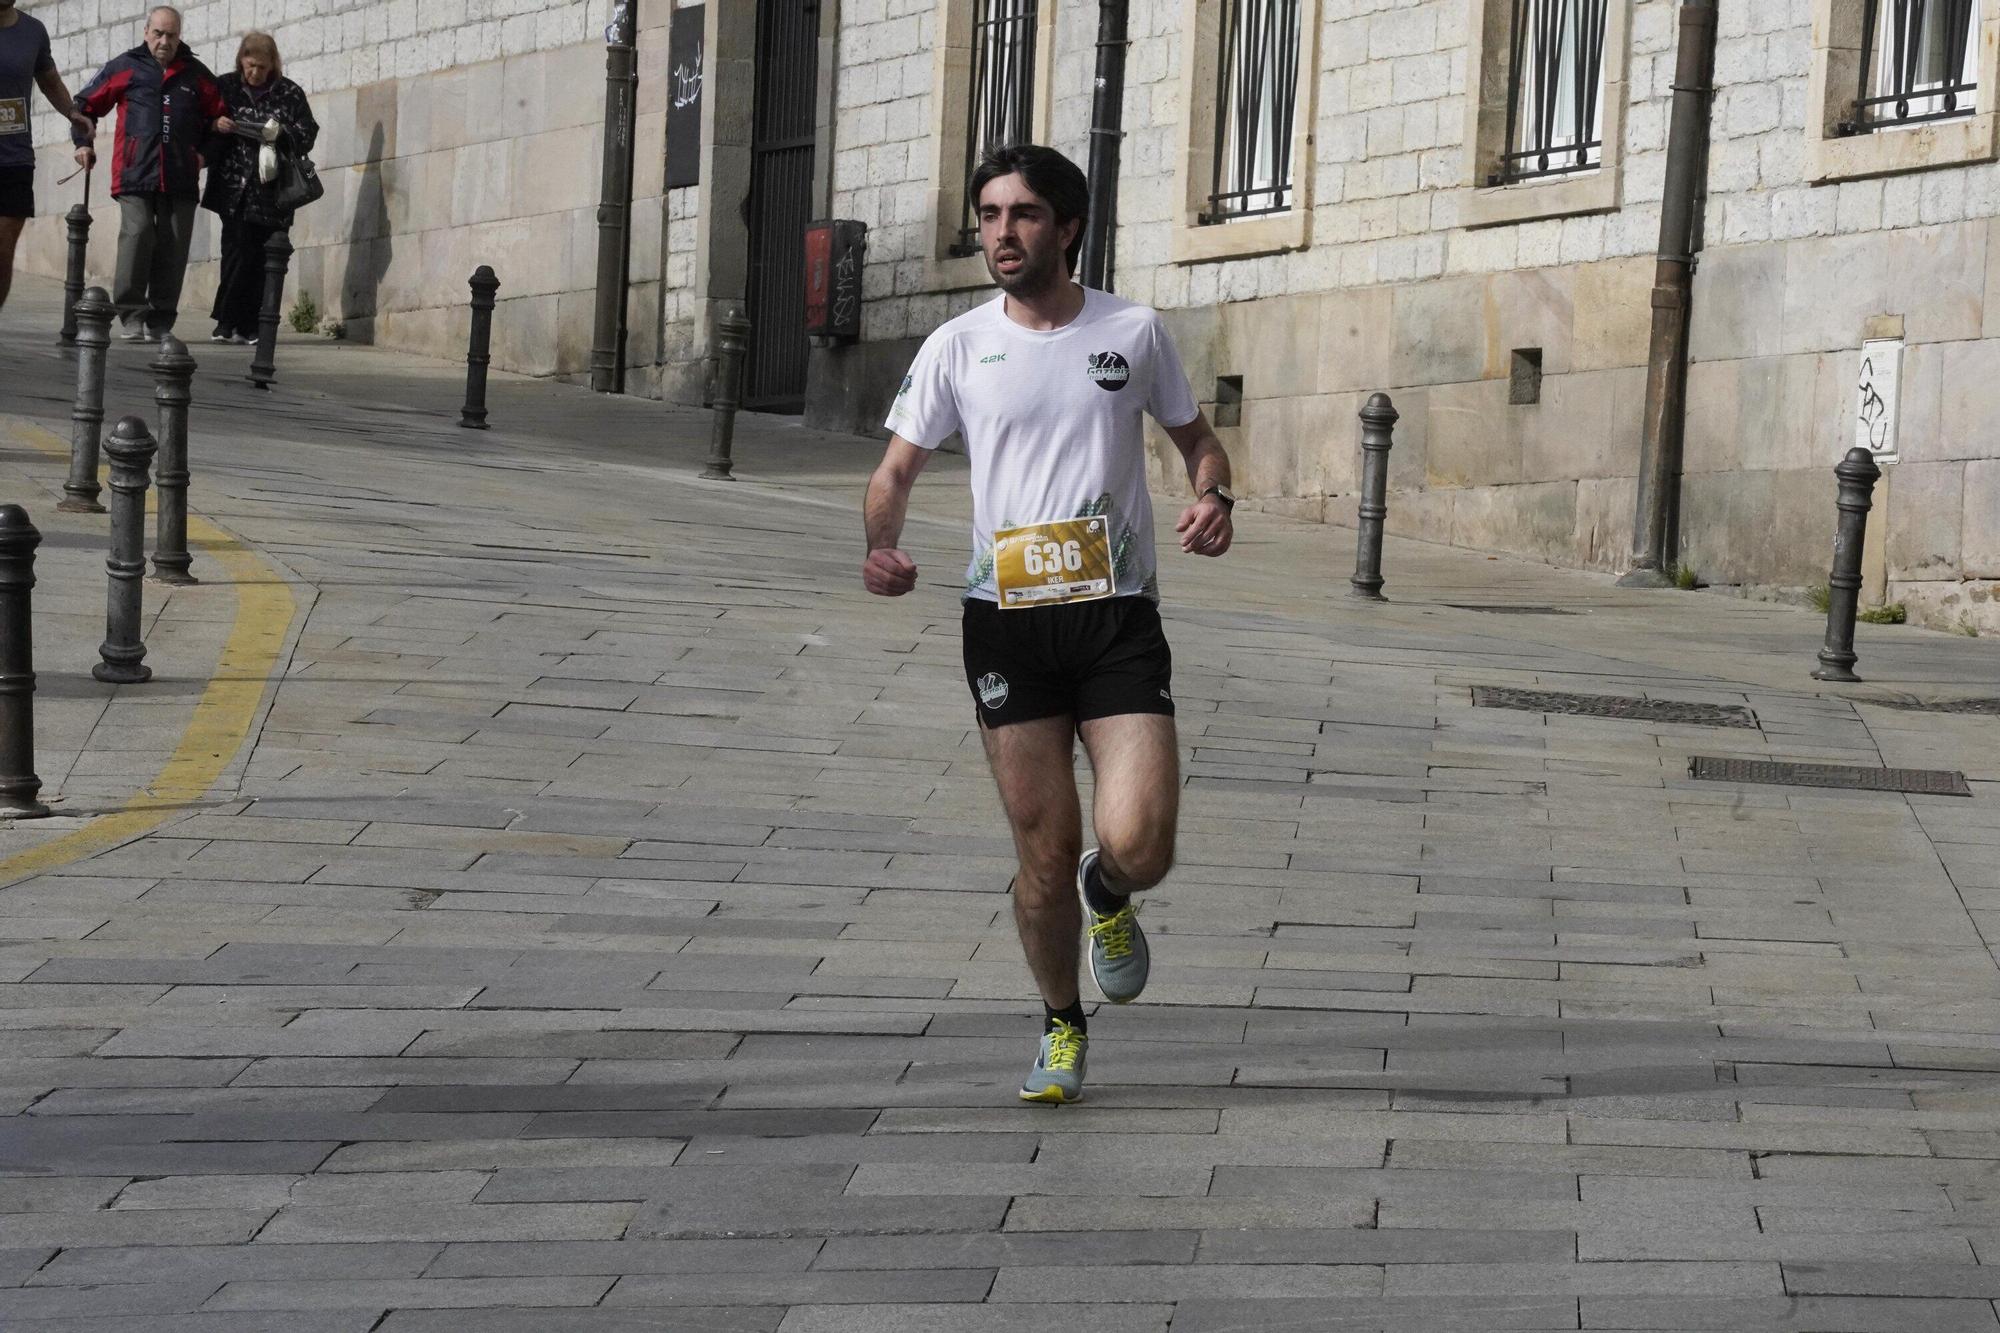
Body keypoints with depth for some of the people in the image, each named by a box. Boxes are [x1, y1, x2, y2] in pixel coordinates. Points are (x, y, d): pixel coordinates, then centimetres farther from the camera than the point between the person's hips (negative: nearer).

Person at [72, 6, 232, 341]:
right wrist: (83, 143, 6)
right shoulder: (125, 68, 7)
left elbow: (217, 113, 26)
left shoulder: (195, 74, 13)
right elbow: (86, 105, 14)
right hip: (135, 175, -3)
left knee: (173, 249, 1)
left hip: (181, 178, 3)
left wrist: (218, 124, 6)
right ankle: (132, 316, -10)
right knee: (136, 237, -14)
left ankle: (160, 322, 7)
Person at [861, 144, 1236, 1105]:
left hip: (1119, 618, -1)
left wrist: (1214, 496, -6)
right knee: (1044, 852, 2)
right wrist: (880, 545, -12)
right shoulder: (957, 347, 4)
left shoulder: (1133, 332, 3)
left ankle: (1108, 900, 23)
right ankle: (1061, 1025, 26)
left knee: (1137, 846, -14)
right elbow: (898, 468, 9)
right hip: (1007, 621, 1)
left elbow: (1195, 437, 16)